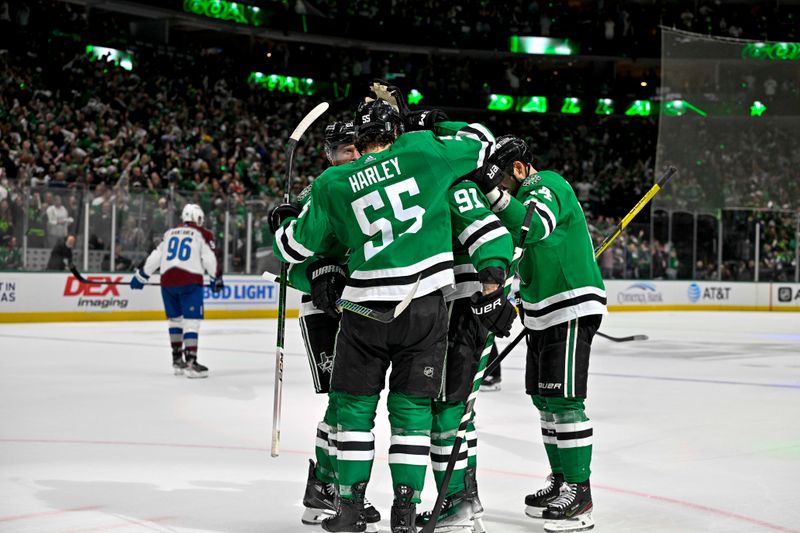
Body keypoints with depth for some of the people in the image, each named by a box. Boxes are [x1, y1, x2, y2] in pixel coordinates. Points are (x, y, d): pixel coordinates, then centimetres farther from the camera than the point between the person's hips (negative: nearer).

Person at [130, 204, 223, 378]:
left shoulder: (170, 233, 19)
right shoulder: (203, 234, 6)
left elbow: (154, 257, 18)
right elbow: (210, 259, 0)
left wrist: (140, 277, 26)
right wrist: (217, 279, 13)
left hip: (167, 280, 5)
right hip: (190, 280, -5)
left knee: (175, 318, 18)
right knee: (191, 320, -6)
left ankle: (177, 360, 23)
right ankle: (190, 362, -16)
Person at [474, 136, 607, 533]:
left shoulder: (547, 185, -13)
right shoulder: (530, 194, 19)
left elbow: (535, 228, -32)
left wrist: (494, 192, -36)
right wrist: (526, 304, 22)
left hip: (573, 307, -11)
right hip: (544, 313, 11)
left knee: (563, 399, -11)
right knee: (544, 397, 13)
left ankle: (579, 493, -6)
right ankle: (560, 481, 23)